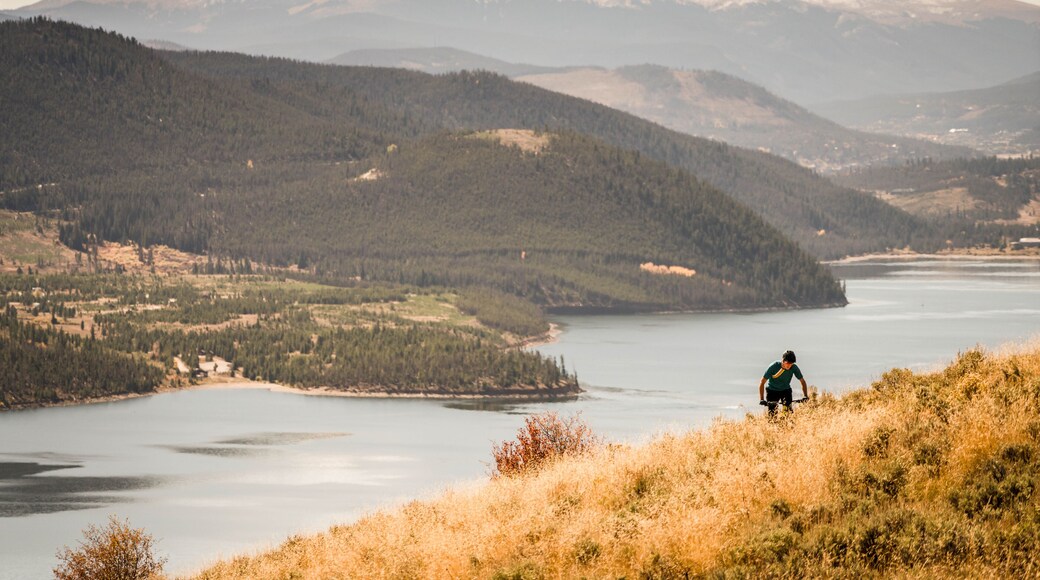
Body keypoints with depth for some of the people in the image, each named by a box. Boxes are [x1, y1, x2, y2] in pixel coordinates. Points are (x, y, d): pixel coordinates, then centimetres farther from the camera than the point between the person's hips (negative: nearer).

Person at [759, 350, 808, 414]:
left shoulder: (794, 368, -21)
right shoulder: (773, 367, -27)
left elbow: (802, 382, -7)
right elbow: (762, 383, -22)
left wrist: (805, 397, -18)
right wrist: (762, 399, -29)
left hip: (785, 390, 2)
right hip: (772, 390, -2)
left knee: (788, 410, -18)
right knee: (772, 414, -12)